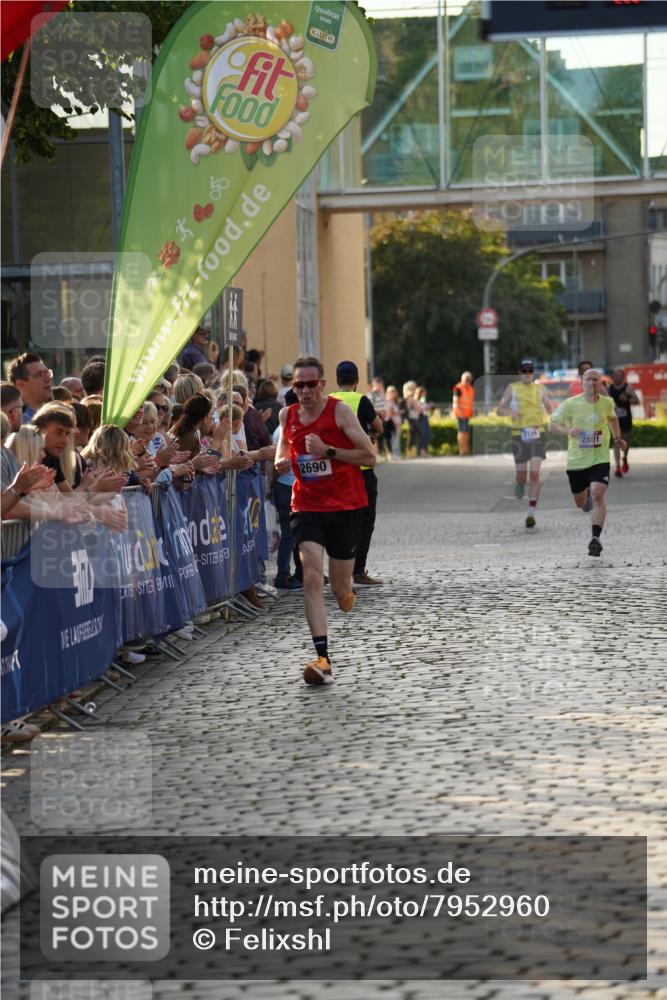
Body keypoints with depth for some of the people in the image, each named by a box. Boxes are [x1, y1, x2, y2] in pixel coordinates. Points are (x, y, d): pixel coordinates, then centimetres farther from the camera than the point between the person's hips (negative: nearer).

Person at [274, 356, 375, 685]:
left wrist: (328, 451, -20)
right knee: (312, 576, -18)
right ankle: (322, 659, -21)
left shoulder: (339, 411, -8)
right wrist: (281, 462, 0)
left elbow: (369, 456, -10)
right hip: (306, 507, 2)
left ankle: (347, 590, 47)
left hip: (344, 507, -2)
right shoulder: (287, 415, 4)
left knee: (340, 590, 6)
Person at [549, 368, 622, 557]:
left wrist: (617, 437, 18)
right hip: (576, 460, 0)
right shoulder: (571, 404, -10)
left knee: (598, 494, -22)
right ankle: (587, 494, 54)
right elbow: (552, 424, -6)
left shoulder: (607, 403, 0)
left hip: (600, 458, 0)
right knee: (580, 503, 15)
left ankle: (596, 538, -22)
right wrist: (567, 431, -24)